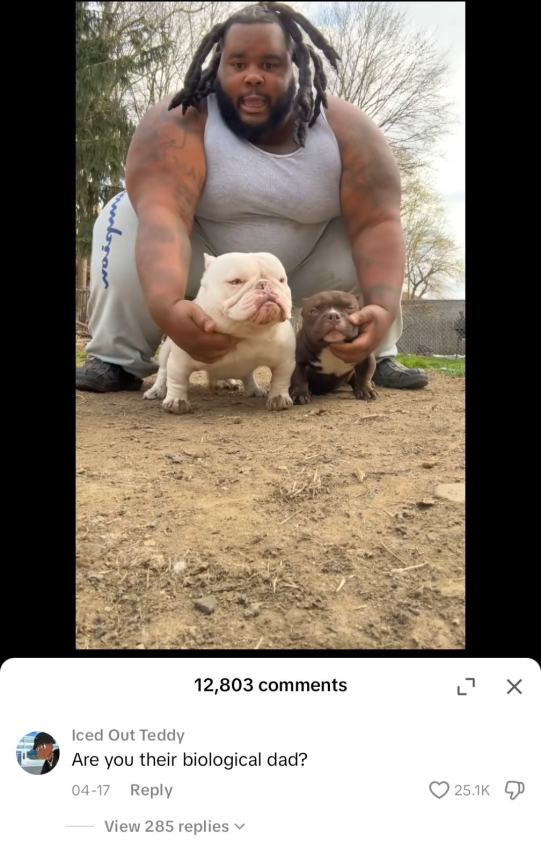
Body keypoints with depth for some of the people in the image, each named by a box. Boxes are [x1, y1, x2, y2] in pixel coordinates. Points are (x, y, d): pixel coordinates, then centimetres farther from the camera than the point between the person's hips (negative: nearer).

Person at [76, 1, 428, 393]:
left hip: (301, 277, 2)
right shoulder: (179, 123, -24)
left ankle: (376, 359, -3)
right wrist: (166, 305, -58)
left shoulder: (347, 130, -18)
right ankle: (118, 359, -13)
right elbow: (161, 213, -40)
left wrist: (383, 308, -43)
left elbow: (378, 223, -25)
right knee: (127, 216, -24)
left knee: (366, 242, -19)